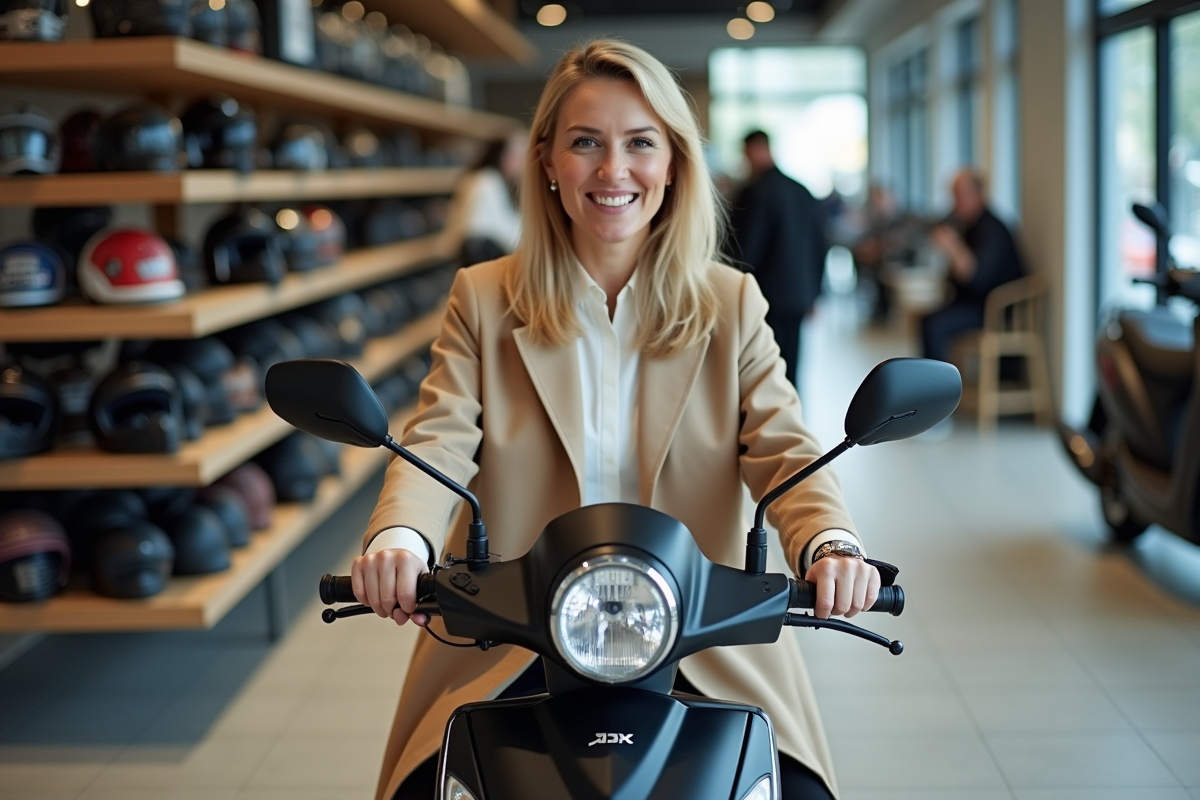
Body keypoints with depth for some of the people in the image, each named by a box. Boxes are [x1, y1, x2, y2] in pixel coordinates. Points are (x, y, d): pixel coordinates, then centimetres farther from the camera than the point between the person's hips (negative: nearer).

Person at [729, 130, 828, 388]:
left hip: (768, 297, -7)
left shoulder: (755, 193, -12)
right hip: (798, 297, 7)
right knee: (789, 370, 11)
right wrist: (811, 293, 21)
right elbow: (820, 246, 13)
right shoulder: (803, 192, 9)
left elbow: (744, 250, -13)